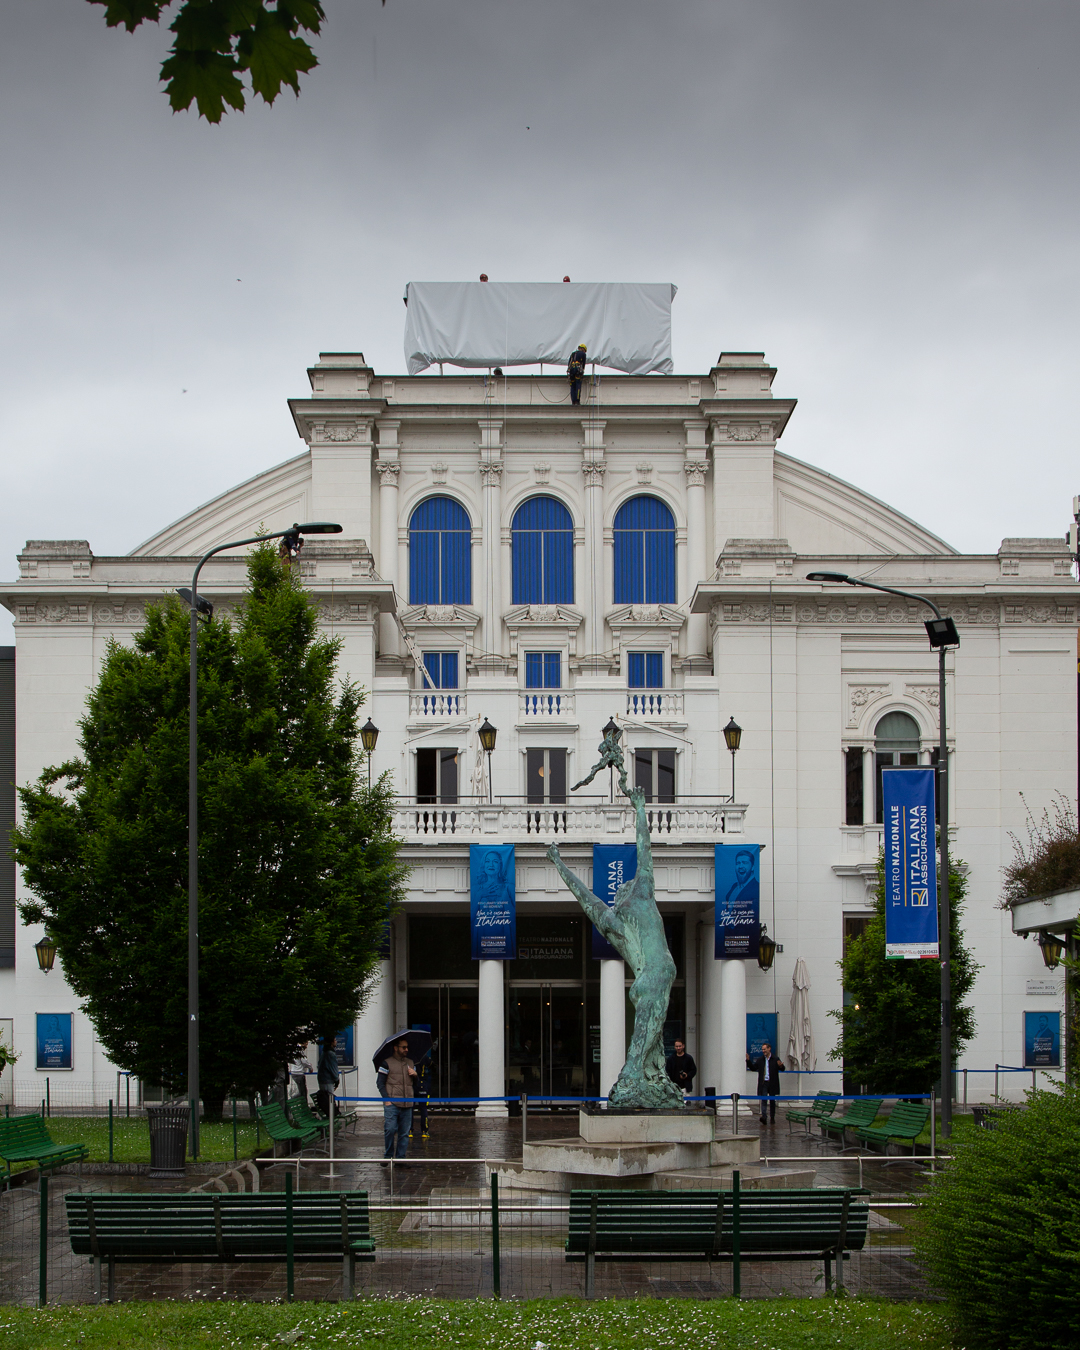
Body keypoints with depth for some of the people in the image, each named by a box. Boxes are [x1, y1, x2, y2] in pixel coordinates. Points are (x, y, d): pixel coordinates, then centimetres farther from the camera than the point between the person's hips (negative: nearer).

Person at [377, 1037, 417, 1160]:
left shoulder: (410, 1063, 19)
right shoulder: (387, 1063, 1)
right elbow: (380, 1083, -1)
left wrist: (415, 1074, 3)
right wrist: (386, 1099, -9)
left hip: (407, 1104, 5)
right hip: (392, 1104, -5)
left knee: (404, 1132, 3)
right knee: (390, 1130, -10)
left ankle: (401, 1157, 9)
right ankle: (388, 1155, 6)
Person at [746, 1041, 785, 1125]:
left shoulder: (775, 1059, -1)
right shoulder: (760, 1059, 7)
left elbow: (782, 1069, -5)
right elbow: (753, 1068, 10)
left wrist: (781, 1066, -28)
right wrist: (748, 1061, -2)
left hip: (772, 1084, -1)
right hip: (763, 1083, 1)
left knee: (772, 1101, 8)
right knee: (763, 1099, -11)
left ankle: (772, 1118, 16)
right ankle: (763, 1116, -19)